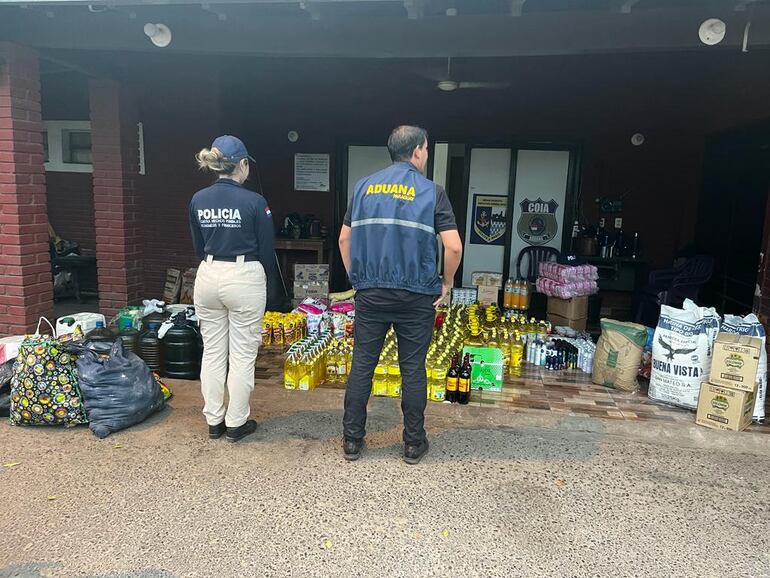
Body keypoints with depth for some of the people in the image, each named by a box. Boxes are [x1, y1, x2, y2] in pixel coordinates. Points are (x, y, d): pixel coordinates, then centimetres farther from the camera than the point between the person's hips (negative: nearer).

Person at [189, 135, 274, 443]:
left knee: (212, 352, 14)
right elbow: (267, 248, -4)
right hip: (244, 278, -5)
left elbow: (198, 246, 11)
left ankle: (214, 421, 24)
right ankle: (236, 423, 16)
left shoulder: (198, 200, 3)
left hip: (208, 277, 5)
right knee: (242, 355, 6)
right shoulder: (254, 201, -12)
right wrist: (260, 276, 13)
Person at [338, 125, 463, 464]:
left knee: (362, 365, 9)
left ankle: (352, 441, 19)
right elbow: (454, 247, -11)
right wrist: (446, 283, 5)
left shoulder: (365, 186, 7)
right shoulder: (431, 191, -3)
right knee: (413, 369, 8)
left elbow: (344, 238, 8)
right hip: (416, 296, -2)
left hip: (370, 293, 3)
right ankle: (414, 444, 20)